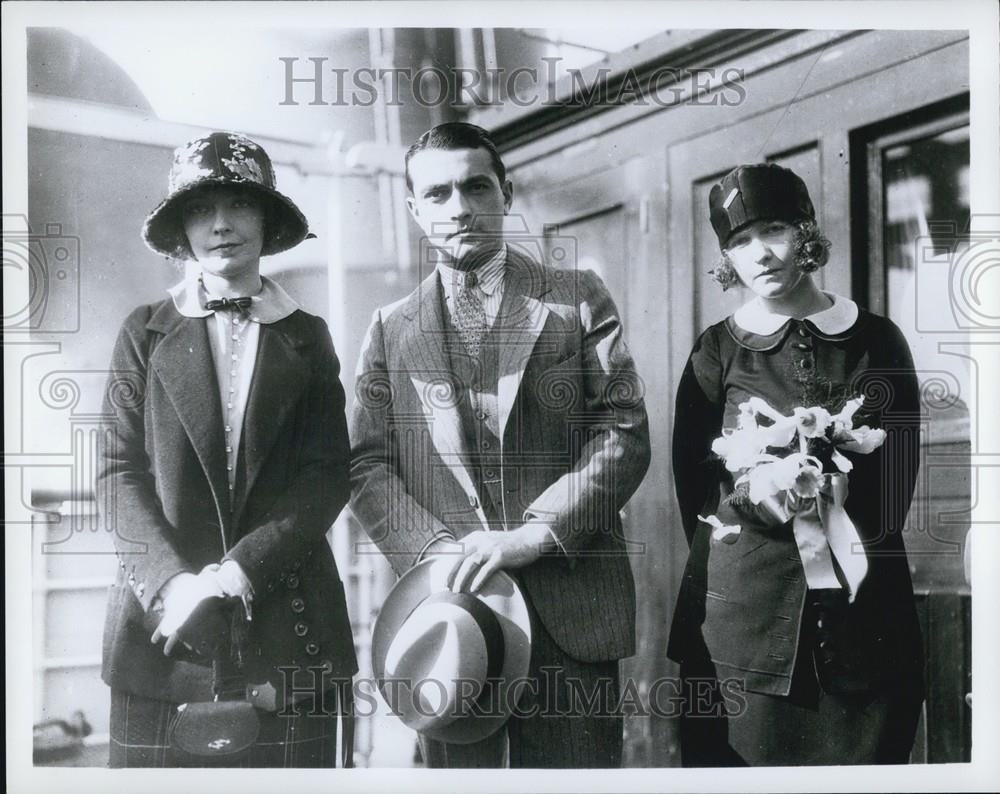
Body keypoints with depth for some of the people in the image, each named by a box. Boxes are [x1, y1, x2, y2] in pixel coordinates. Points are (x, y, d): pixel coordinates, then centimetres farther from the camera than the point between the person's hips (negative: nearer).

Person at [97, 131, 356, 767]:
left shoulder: (307, 336, 8)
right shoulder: (146, 333, 8)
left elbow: (329, 475, 1)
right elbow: (120, 471, 3)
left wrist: (240, 570, -12)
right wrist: (174, 580, -13)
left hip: (287, 625, 0)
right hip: (162, 621, 0)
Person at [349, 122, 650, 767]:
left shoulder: (578, 299, 7)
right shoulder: (392, 329, 12)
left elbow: (625, 432, -2)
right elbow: (368, 465, 5)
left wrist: (535, 532, -14)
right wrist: (433, 549, -12)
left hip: (571, 606, -1)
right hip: (447, 603, 2)